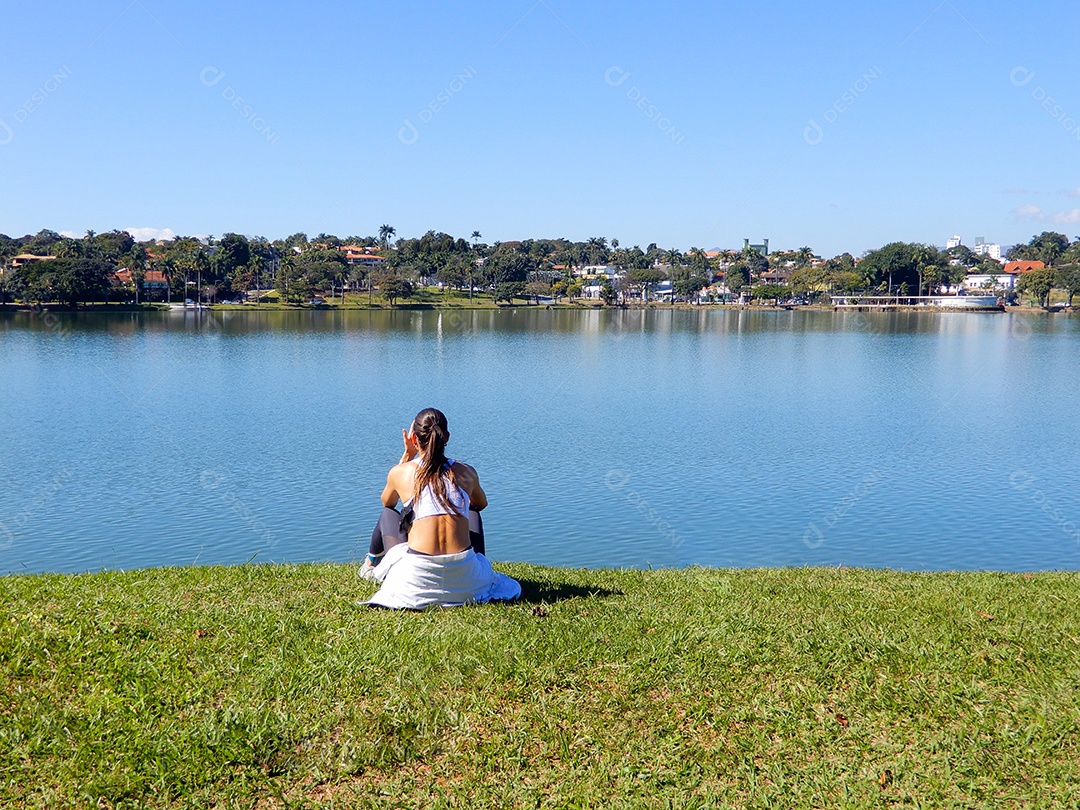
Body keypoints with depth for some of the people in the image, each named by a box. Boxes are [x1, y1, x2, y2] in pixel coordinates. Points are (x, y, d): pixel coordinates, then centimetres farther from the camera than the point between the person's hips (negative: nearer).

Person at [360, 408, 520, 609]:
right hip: (465, 578, 1)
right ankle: (482, 568, 38)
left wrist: (407, 455, 26)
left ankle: (371, 564, 49)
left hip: (415, 578, -1)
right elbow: (481, 503, 29)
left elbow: (387, 502, 25)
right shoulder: (466, 472, 5)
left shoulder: (400, 472, 0)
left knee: (388, 513, 30)